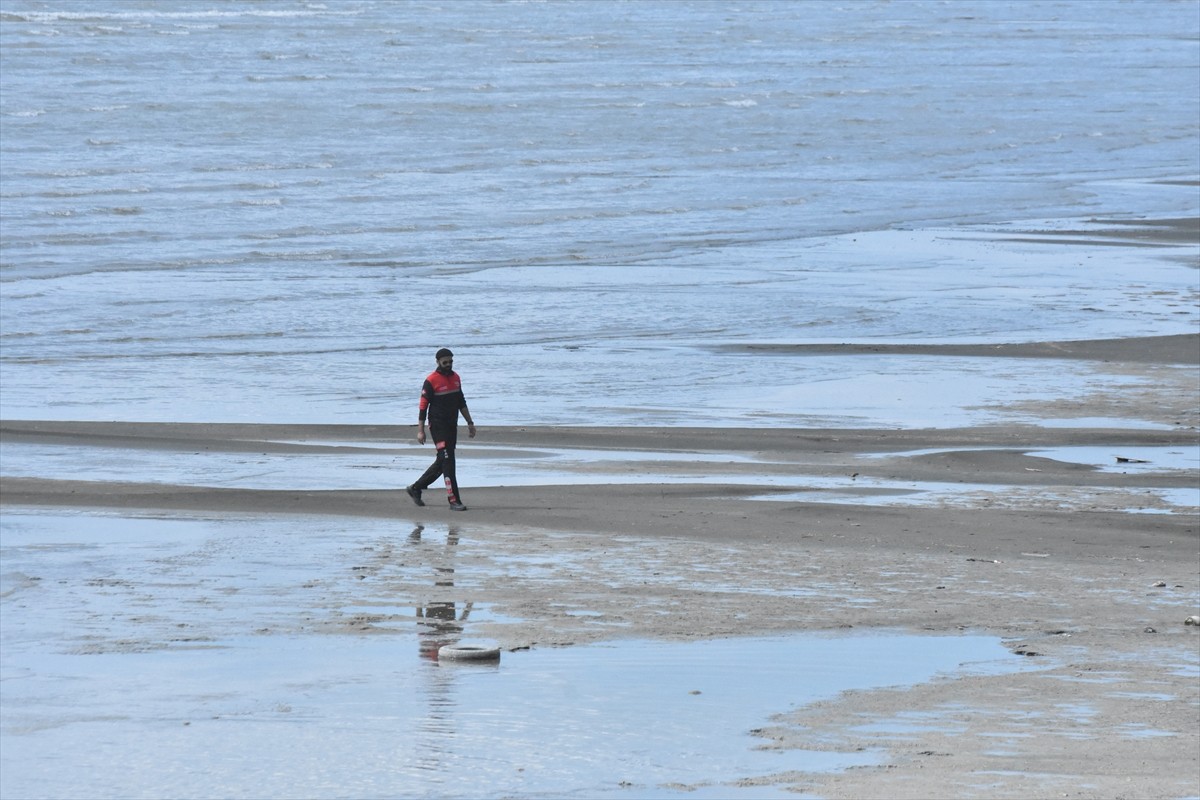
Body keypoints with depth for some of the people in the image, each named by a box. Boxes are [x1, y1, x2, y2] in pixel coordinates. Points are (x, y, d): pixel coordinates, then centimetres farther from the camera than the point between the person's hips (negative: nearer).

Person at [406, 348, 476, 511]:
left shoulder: (455, 378, 11)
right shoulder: (431, 381, -11)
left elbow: (461, 402, 21)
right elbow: (423, 406, -10)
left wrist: (470, 423, 21)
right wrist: (420, 430, -14)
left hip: (452, 426, 8)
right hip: (438, 426, -8)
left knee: (442, 462, 12)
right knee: (447, 461, -12)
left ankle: (416, 488, 27)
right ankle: (454, 500, -12)